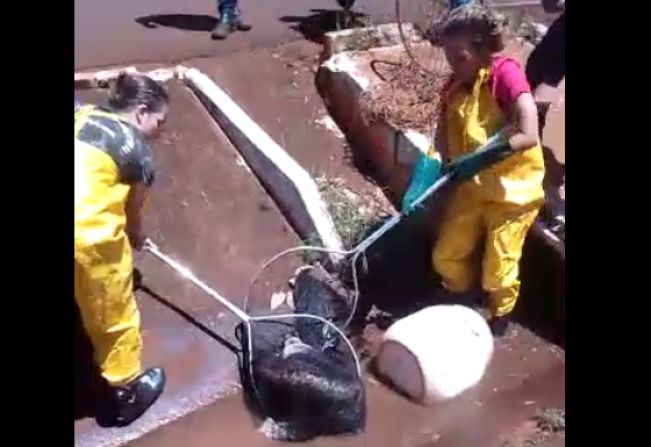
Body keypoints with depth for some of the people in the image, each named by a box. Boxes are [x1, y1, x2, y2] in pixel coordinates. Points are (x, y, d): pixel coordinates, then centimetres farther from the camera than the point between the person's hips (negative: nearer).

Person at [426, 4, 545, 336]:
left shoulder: (505, 72, -20)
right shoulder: (455, 85, -1)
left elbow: (529, 136, -28)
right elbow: (442, 140, -3)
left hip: (513, 190, -6)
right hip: (472, 187, 6)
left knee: (497, 270, 4)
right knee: (445, 257, 11)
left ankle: (501, 315, 36)